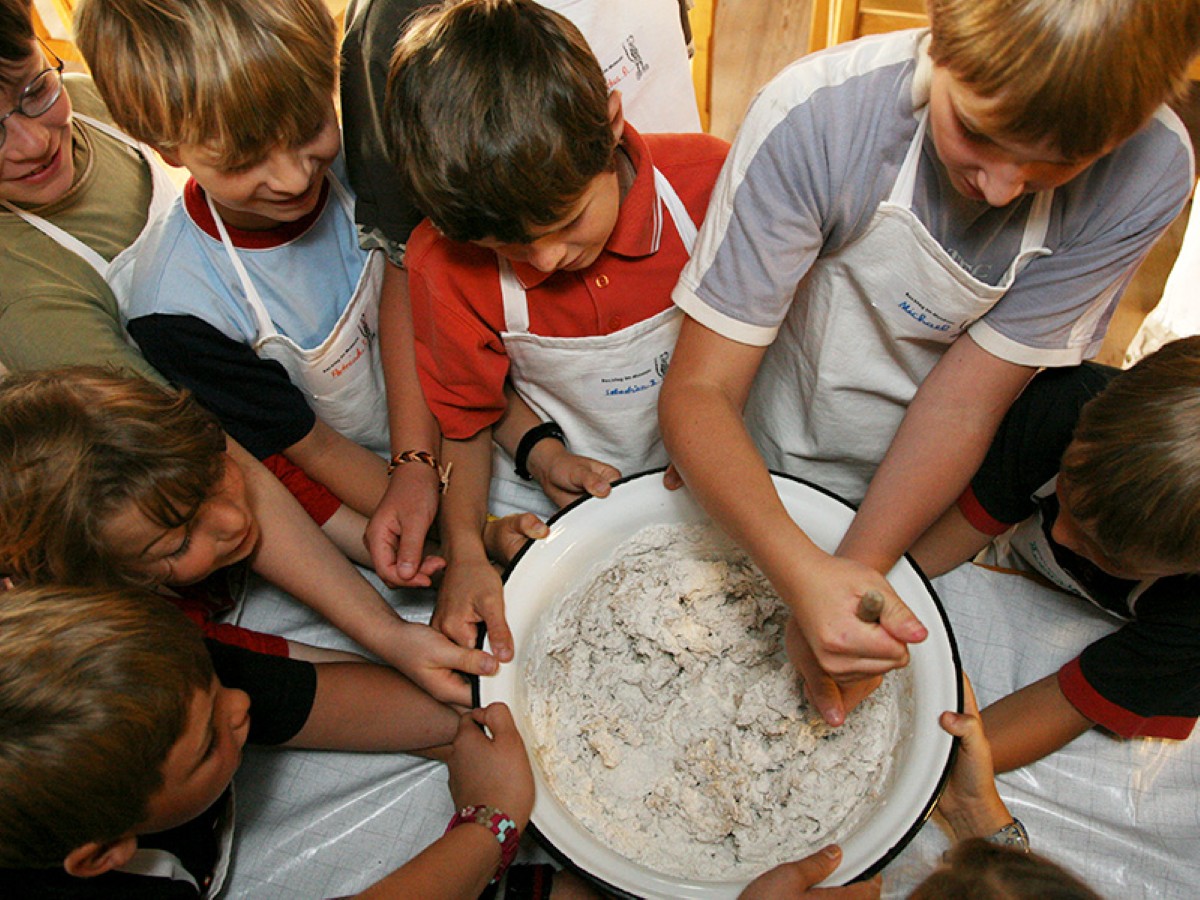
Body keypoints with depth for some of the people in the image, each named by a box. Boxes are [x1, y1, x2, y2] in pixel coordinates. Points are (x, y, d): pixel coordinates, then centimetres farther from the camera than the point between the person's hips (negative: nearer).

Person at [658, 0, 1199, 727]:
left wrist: (855, 573, -31)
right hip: (762, 485, -1)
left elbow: (965, 399, -21)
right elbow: (698, 392, -31)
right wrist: (804, 574, -45)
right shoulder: (816, 117, -31)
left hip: (941, 504, 2)